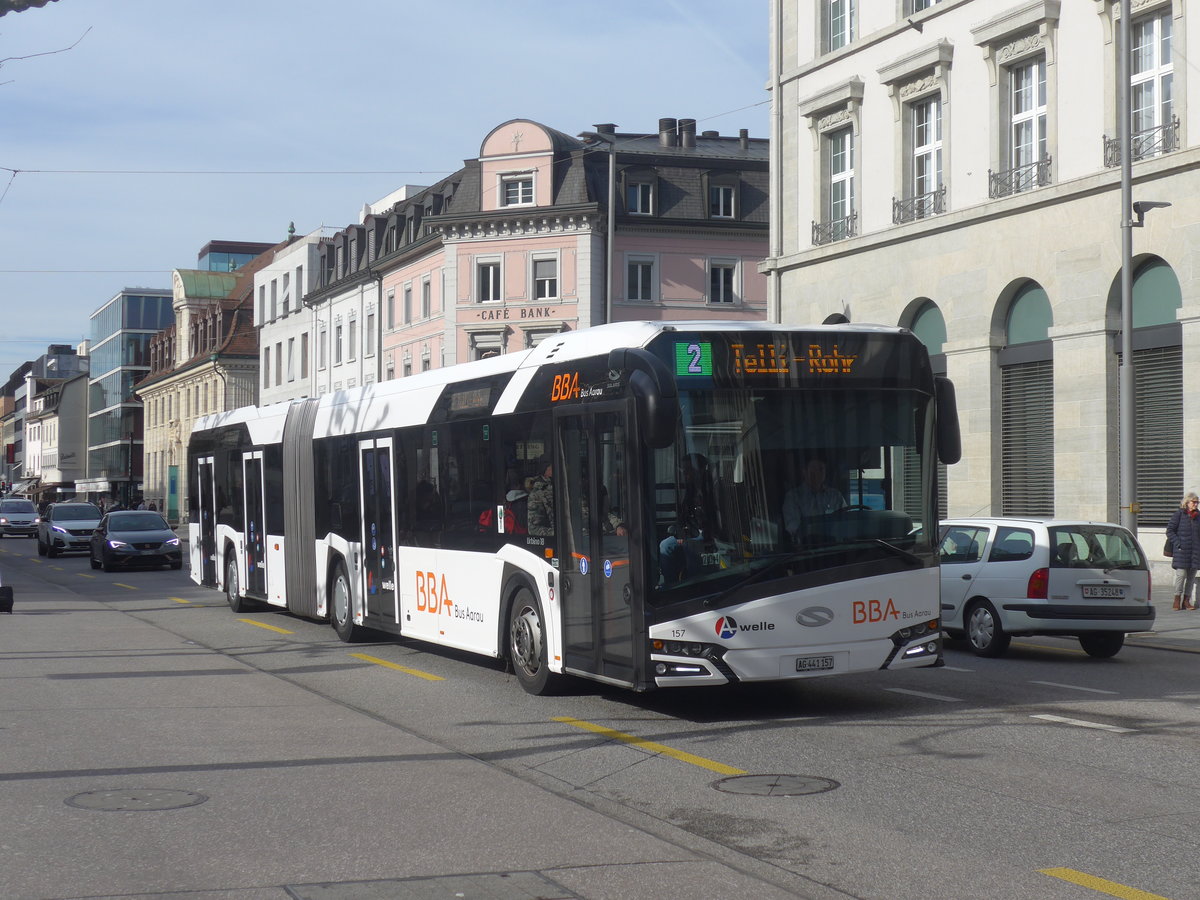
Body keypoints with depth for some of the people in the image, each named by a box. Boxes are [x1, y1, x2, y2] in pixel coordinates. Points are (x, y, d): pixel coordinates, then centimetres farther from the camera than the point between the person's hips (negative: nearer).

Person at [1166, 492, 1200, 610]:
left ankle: (1186, 600, 11)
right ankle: (1177, 599, 2)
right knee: (1181, 574, -9)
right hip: (1181, 550, -5)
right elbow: (1170, 531, -4)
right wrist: (1178, 544, -12)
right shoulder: (1178, 514, -2)